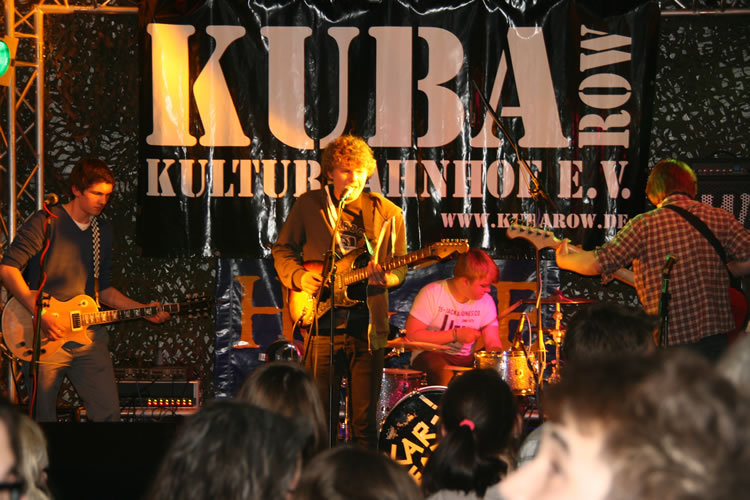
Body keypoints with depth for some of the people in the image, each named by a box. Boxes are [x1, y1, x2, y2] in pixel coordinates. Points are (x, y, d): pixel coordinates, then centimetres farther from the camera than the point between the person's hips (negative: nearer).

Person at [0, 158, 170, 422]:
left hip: (87, 335, 5)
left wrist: (143, 310, 8)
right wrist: (42, 314, -18)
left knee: (108, 412, -5)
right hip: (45, 338, -5)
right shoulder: (46, 222, -6)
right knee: (42, 417, -1)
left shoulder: (104, 231, 15)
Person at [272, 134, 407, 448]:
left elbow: (400, 269, 8)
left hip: (366, 326, 0)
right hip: (322, 324, 0)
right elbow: (282, 249, 15)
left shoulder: (387, 214, 6)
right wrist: (298, 275, -4)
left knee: (365, 420, 1)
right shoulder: (308, 206, 7)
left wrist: (383, 278, -15)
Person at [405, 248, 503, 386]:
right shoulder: (432, 294, -12)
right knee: (448, 377, -37)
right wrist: (455, 335, -18)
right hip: (431, 354, -5)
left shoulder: (486, 301, 3)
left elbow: (493, 344, 0)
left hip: (466, 359, 5)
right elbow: (411, 335, -15)